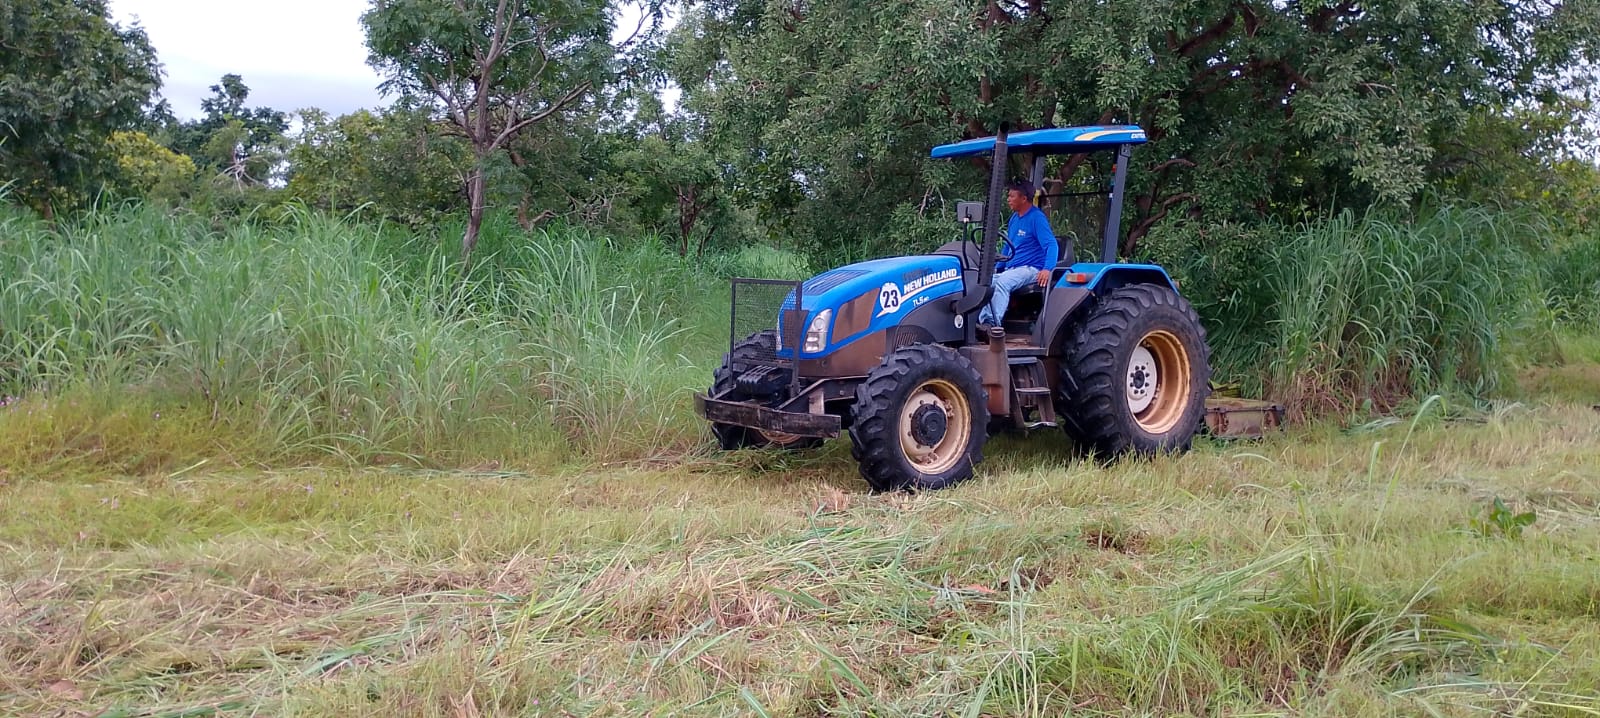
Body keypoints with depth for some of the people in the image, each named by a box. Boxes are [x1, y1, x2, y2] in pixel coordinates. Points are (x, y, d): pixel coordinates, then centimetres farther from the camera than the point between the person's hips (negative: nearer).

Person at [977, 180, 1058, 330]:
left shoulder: (1037, 218, -10)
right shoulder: (1014, 218, 16)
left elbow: (1052, 245, -19)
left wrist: (1047, 269, -35)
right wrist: (997, 268, 18)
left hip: (1030, 269, -8)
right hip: (1011, 269, 8)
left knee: (1002, 281, -34)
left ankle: (993, 324, -42)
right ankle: (985, 322, -26)